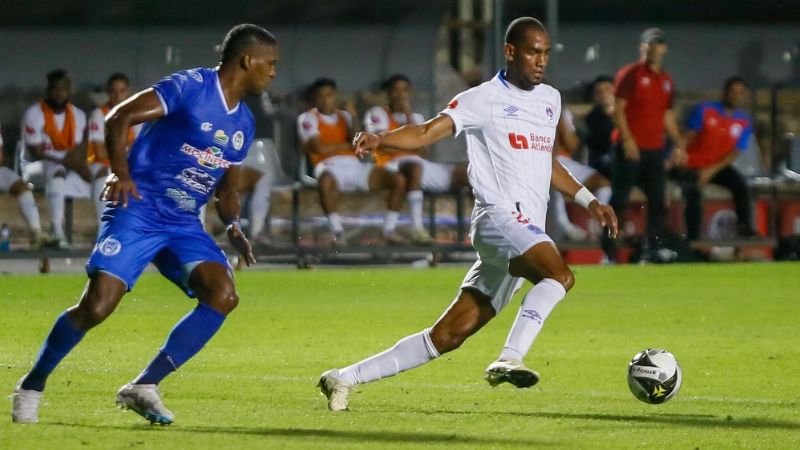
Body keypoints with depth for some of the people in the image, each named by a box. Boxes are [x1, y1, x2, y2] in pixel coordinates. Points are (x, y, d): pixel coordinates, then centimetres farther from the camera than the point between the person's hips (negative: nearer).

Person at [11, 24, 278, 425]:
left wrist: (232, 226, 4)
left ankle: (144, 387, -8)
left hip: (184, 225, 7)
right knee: (96, 307, -17)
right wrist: (122, 174, -22)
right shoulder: (190, 87, -10)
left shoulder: (244, 124, 15)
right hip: (138, 212, -7)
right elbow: (118, 118, -12)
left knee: (223, 295, -16)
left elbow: (226, 187, 24)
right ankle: (32, 386, 6)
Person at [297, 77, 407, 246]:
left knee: (398, 179, -13)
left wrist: (354, 118, -4)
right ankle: (337, 231, -33)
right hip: (329, 166, -5)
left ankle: (389, 230, -6)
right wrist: (348, 145, 4)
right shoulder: (308, 118, 8)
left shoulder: (345, 116, 23)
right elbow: (320, 148, -8)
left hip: (354, 164, 5)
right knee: (327, 181, -44)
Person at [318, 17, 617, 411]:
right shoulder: (483, 100, -1)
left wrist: (588, 200, 29)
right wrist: (380, 140, -30)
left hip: (529, 235, 7)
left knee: (447, 336, 3)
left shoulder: (550, 100, 21)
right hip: (500, 216, -7)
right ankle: (509, 360, -37)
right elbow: (426, 133, -12)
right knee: (560, 275, -33)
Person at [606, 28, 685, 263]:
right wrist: (627, 139, -17)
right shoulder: (630, 74, -3)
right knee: (619, 198, -6)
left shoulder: (666, 80, 16)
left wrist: (678, 144, 15)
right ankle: (608, 249, -4)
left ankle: (655, 247, 7)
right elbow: (618, 109, -9)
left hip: (655, 149, 6)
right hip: (631, 148, -6)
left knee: (657, 199, 3)